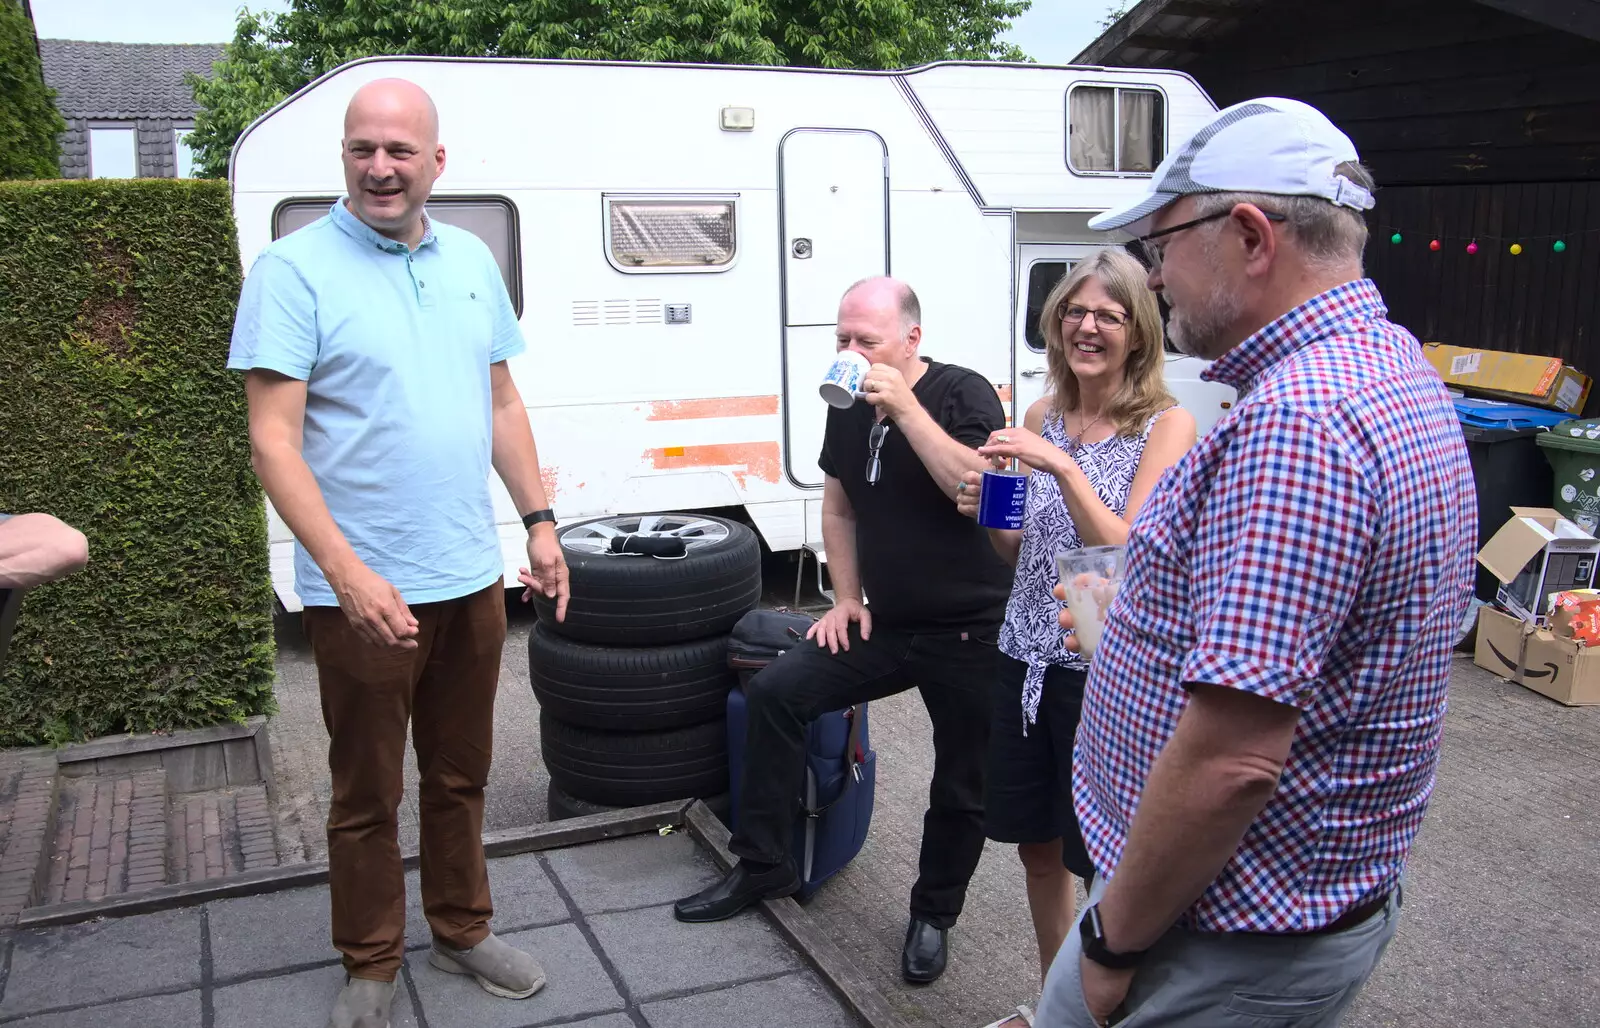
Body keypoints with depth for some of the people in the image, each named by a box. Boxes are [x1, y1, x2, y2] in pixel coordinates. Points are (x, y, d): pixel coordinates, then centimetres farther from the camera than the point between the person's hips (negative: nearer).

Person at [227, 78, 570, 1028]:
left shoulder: (470, 260, 7)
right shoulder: (295, 269, -10)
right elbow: (273, 440, -16)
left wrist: (540, 520, 8)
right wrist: (350, 574, -24)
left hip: (471, 576, 5)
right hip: (364, 591, -5)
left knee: (461, 776, 19)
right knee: (368, 795, 11)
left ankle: (463, 931, 37)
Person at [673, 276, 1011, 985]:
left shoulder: (964, 395, -13)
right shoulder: (849, 407, 4)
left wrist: (904, 406, -30)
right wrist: (847, 599, 8)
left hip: (971, 631, -5)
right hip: (884, 624, 6)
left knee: (961, 789, 6)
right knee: (774, 692, -6)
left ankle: (933, 915, 30)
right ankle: (764, 867, 7)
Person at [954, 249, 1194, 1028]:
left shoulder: (1167, 425, -10)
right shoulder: (1042, 416, 6)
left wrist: (1064, 467, -26)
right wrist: (988, 514, -6)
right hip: (1029, 655, 6)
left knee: (1105, 865, 7)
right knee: (1038, 844, 18)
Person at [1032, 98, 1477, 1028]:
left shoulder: (1294, 425, -27)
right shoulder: (1395, 368, 7)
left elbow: (1232, 757, -30)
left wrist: (1114, 941, -18)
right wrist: (1132, 622, 19)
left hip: (1239, 944, -9)